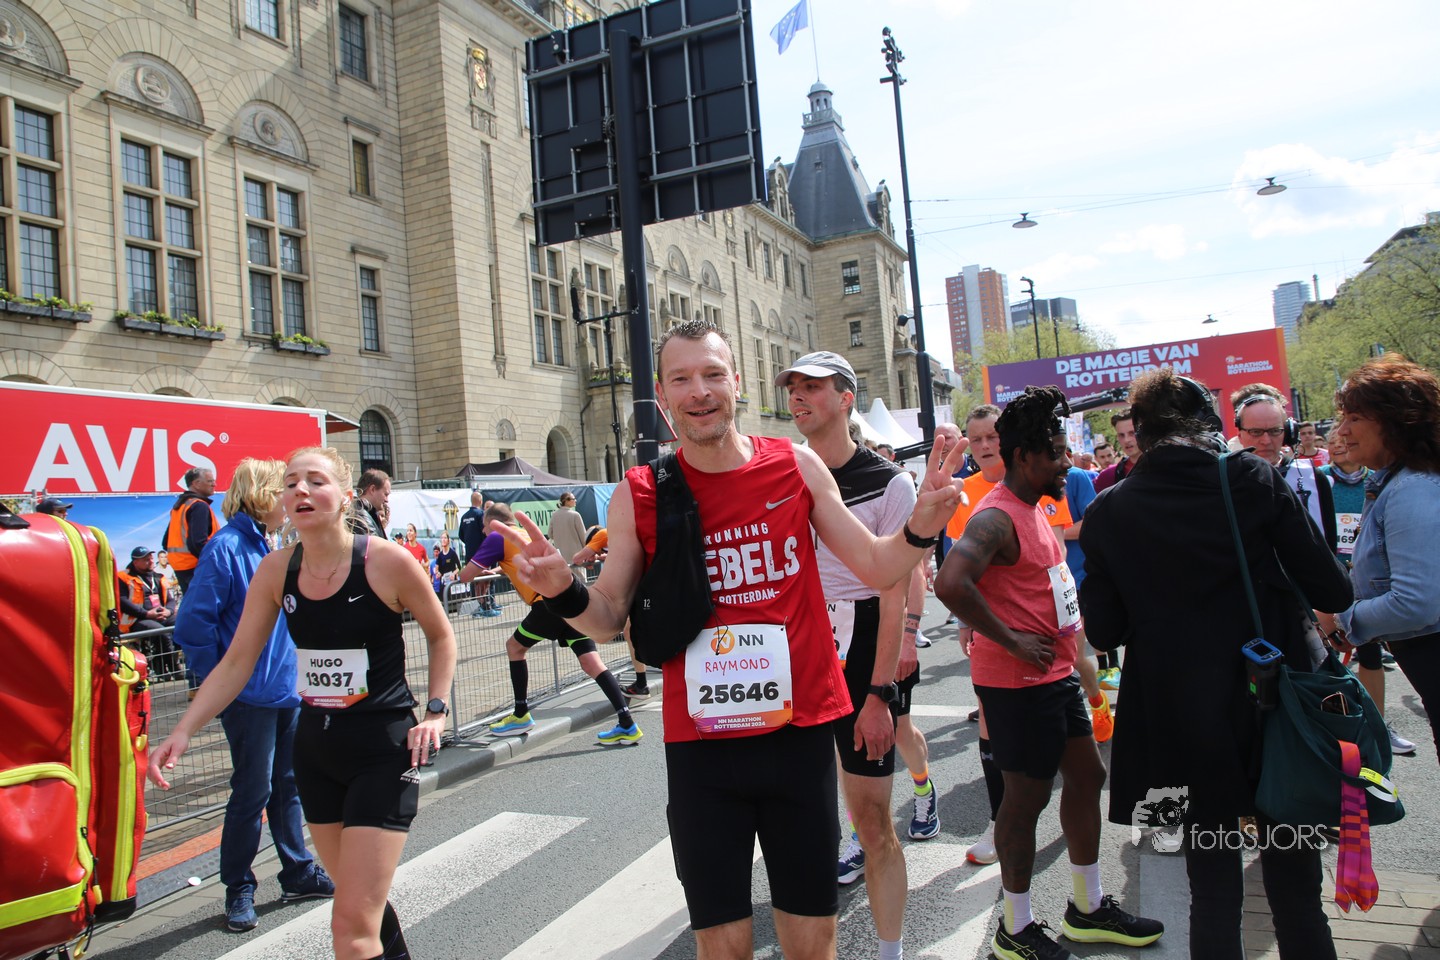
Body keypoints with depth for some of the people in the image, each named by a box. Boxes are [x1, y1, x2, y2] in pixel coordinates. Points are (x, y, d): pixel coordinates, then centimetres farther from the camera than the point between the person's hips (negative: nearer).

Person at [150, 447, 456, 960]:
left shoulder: (387, 561, -16)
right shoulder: (275, 570, -3)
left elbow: (440, 635, 0)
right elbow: (236, 662, 4)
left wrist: (435, 712, -8)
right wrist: (182, 733, -5)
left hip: (384, 749, -5)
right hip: (316, 749, 5)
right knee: (358, 900, 20)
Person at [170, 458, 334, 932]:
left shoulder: (268, 546, 10)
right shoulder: (226, 547, -16)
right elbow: (193, 622, -19)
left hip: (287, 691, 8)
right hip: (251, 694, -8)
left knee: (289, 784, 16)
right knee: (253, 791, 3)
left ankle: (298, 873, 29)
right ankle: (238, 889, 20)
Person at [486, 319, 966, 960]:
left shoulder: (796, 466, -2)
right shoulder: (640, 495, -4)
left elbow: (876, 567, 5)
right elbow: (609, 617, 3)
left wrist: (921, 527, -14)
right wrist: (563, 590, -17)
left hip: (800, 732, 1)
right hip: (700, 745, -1)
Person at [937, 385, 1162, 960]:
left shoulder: (1034, 508, 12)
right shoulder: (997, 517, -20)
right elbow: (950, 583, -36)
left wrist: (1068, 643, 15)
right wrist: (1011, 642, -26)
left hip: (1057, 672, 10)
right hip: (1018, 681, -10)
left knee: (1087, 776, 17)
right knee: (1027, 797, 2)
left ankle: (1089, 908, 35)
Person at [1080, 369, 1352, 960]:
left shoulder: (1108, 514, -8)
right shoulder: (1254, 479, -9)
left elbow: (1104, 629, -5)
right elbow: (1331, 591, -8)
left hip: (1184, 721, 0)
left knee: (1213, 878, 16)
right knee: (1293, 871, 18)